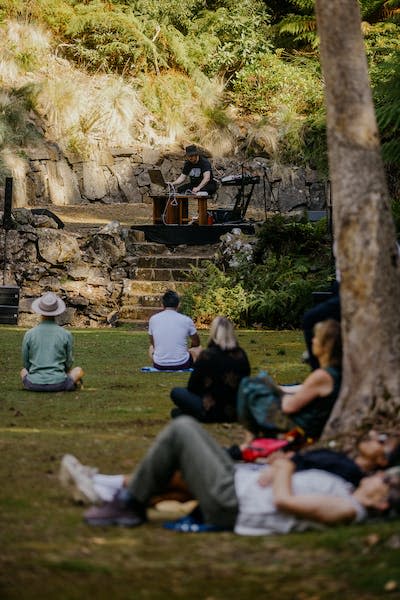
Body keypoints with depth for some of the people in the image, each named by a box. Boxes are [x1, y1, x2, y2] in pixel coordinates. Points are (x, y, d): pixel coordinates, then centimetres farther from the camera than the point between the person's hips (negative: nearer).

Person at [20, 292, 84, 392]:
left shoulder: (29, 335, -3)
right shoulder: (66, 335, -5)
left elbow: (26, 364, 6)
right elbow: (68, 363, 5)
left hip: (34, 385, 1)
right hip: (58, 384, -1)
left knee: (23, 371, 37)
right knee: (78, 371, 29)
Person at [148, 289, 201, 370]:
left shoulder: (153, 319, -1)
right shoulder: (186, 320, -5)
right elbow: (196, 342, 14)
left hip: (159, 365, 2)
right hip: (182, 365, -2)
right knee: (198, 348, 29)